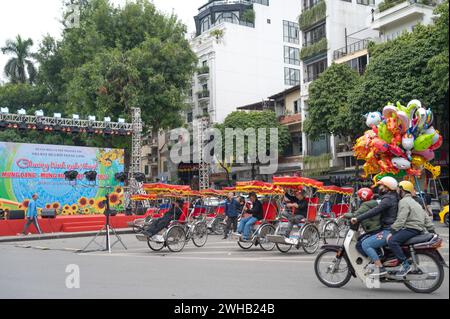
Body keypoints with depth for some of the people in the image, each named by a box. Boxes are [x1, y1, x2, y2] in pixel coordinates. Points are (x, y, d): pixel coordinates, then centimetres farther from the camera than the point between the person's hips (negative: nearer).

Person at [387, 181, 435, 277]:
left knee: (392, 241, -24)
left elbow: (401, 220, -19)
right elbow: (426, 217, 22)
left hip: (411, 229, -11)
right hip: (419, 229, 11)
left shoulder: (404, 201, -7)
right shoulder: (414, 202, 24)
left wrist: (392, 232, -19)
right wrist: (432, 230, 23)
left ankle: (405, 264, -26)